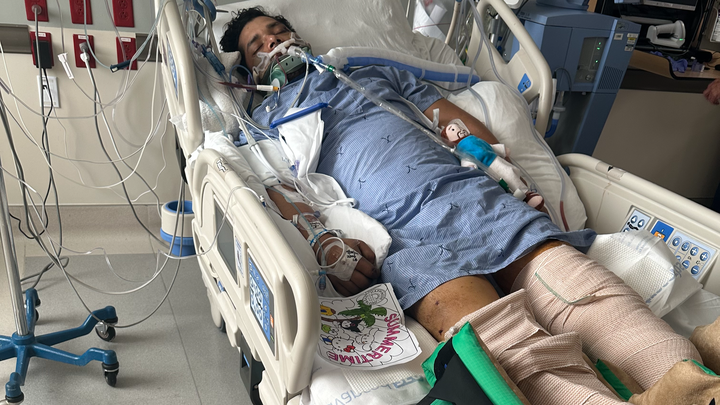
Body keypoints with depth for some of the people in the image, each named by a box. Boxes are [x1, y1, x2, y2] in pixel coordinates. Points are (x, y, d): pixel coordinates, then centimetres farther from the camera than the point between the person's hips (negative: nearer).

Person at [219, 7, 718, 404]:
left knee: (587, 294, -22)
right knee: (520, 356, -29)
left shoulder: (376, 74, 32)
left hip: (474, 193, 4)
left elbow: (464, 123, 27)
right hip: (401, 232, -4)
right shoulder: (265, 119, 24)